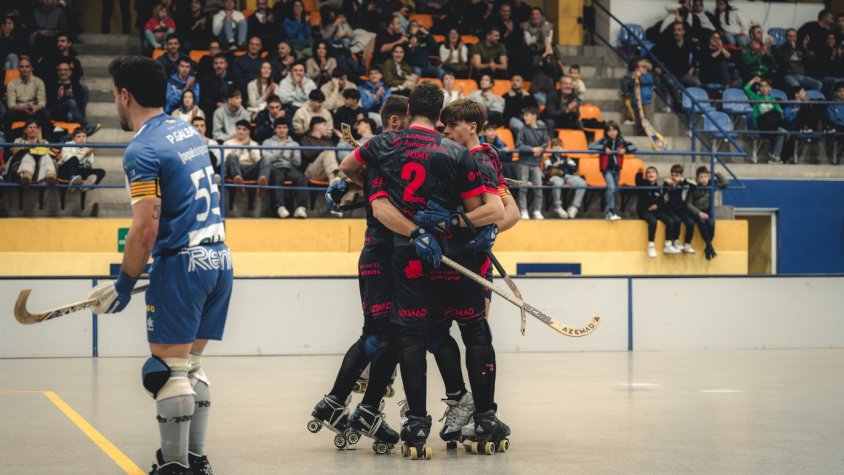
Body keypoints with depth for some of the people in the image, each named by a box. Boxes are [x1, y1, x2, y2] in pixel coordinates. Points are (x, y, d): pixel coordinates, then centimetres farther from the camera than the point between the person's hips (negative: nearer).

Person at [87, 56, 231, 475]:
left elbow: (145, 228, -17)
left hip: (181, 263, -9)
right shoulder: (188, 132, 13)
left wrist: (125, 283, -8)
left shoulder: (142, 150, -12)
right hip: (218, 257, 9)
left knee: (168, 369, -4)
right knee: (190, 365, 15)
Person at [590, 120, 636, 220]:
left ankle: (607, 211, 25)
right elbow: (591, 146, -17)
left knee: (613, 189, 11)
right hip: (607, 168, -4)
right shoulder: (604, 141, -9)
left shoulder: (621, 141, -1)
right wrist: (604, 148, -25)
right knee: (611, 187, -21)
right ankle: (611, 211, -23)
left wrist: (625, 149, -17)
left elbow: (633, 146, 2)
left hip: (617, 169, 4)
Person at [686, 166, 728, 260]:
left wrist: (716, 173, -5)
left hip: (707, 211, 2)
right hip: (696, 212, -2)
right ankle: (710, 246, -30)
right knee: (701, 221, -36)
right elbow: (688, 204, -8)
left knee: (711, 223, -31)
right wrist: (699, 213, -20)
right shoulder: (693, 188, -3)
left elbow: (724, 183, -1)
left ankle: (707, 249, -15)